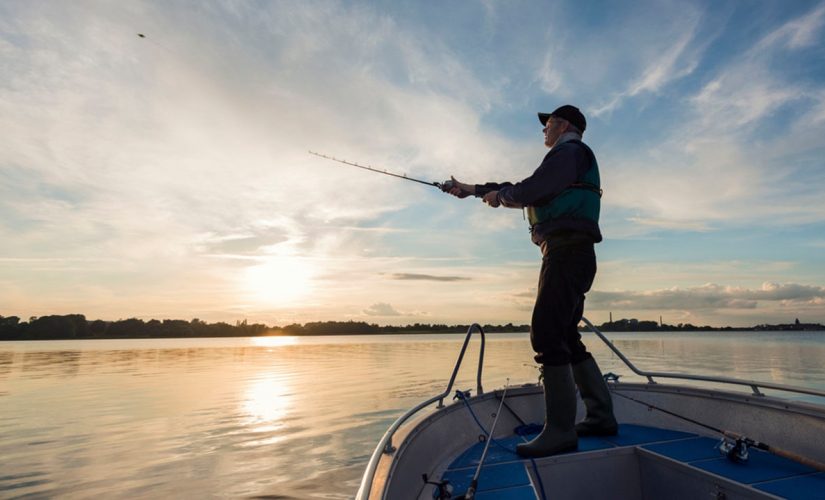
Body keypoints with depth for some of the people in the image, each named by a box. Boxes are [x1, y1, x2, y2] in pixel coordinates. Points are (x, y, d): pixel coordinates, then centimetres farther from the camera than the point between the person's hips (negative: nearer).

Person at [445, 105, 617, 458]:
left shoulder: (571, 151, 0)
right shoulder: (566, 160, 31)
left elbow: (530, 190, -14)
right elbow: (522, 193, 30)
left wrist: (499, 195, 7)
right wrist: (471, 189, 30)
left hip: (567, 252, -11)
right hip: (570, 256, 11)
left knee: (546, 334, -17)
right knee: (566, 338, 11)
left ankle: (559, 431, -15)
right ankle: (601, 416, 18)